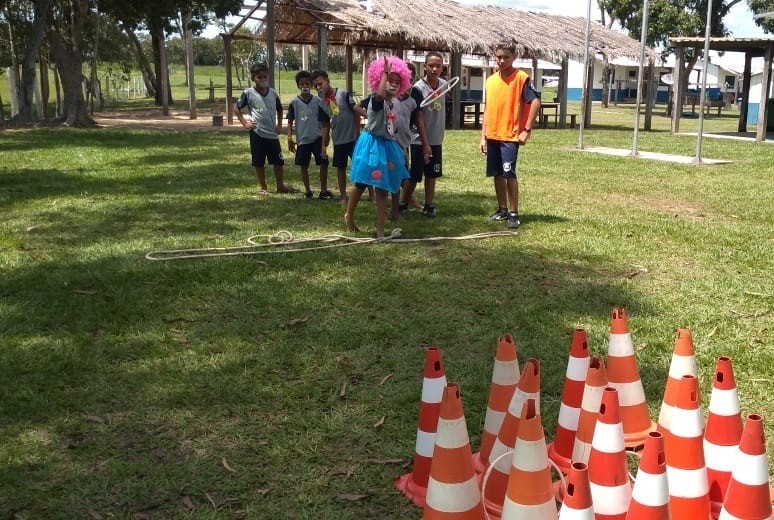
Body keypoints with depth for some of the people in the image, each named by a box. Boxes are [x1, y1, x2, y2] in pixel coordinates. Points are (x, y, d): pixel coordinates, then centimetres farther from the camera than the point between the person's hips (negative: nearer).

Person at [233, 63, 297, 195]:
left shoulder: (273, 93, 5)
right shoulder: (248, 93, -6)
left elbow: (279, 109, 20)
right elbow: (236, 108, 2)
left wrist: (279, 125, 11)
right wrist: (245, 123, -4)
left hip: (273, 134, 3)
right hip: (257, 134, -3)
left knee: (278, 161, 7)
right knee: (259, 162, 4)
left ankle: (280, 186, 20)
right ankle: (262, 187, 18)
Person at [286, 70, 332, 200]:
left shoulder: (318, 101, -3)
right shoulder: (294, 102, -3)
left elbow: (324, 122, -1)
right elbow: (290, 122, 3)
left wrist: (325, 142, -5)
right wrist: (290, 138, -6)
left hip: (317, 138, 0)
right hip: (302, 140, 0)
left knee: (324, 163, -4)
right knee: (304, 166, 7)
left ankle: (323, 191, 10)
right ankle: (307, 191, 22)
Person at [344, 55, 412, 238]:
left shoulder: (392, 104, 10)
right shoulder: (376, 100, -15)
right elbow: (380, 94, -42)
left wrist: (400, 149, 23)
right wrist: (385, 72, -31)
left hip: (386, 145, 7)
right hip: (372, 144, -7)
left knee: (382, 188, 5)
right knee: (361, 184, 8)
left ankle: (380, 230, 6)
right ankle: (349, 215, 32)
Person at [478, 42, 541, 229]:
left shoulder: (521, 77, -7)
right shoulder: (491, 80, 11)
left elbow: (535, 102, -11)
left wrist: (526, 130, -15)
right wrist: (483, 137, 11)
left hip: (511, 136, -6)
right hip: (493, 136, 6)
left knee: (509, 173, -11)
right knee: (497, 174, 10)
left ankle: (514, 213, -3)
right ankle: (502, 210, 21)